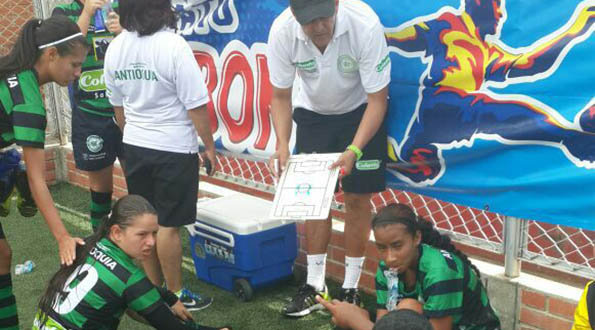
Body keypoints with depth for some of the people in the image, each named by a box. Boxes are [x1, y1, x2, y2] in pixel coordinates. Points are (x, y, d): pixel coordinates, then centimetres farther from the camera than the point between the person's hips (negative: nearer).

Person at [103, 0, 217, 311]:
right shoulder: (173, 45, -18)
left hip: (134, 147, 6)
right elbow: (196, 107, -15)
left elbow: (118, 107, 11)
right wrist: (209, 146, -4)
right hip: (174, 149, -6)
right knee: (168, 225, 3)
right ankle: (175, 295, 17)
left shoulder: (115, 47, 1)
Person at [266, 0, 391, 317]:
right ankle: (315, 285, 18)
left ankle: (350, 288, 14)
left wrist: (354, 150, -38)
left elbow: (377, 99, -26)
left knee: (357, 198, -1)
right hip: (313, 112, 3)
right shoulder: (281, 31, -28)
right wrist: (282, 145, -28)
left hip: (360, 111, -2)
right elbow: (281, 96, -13)